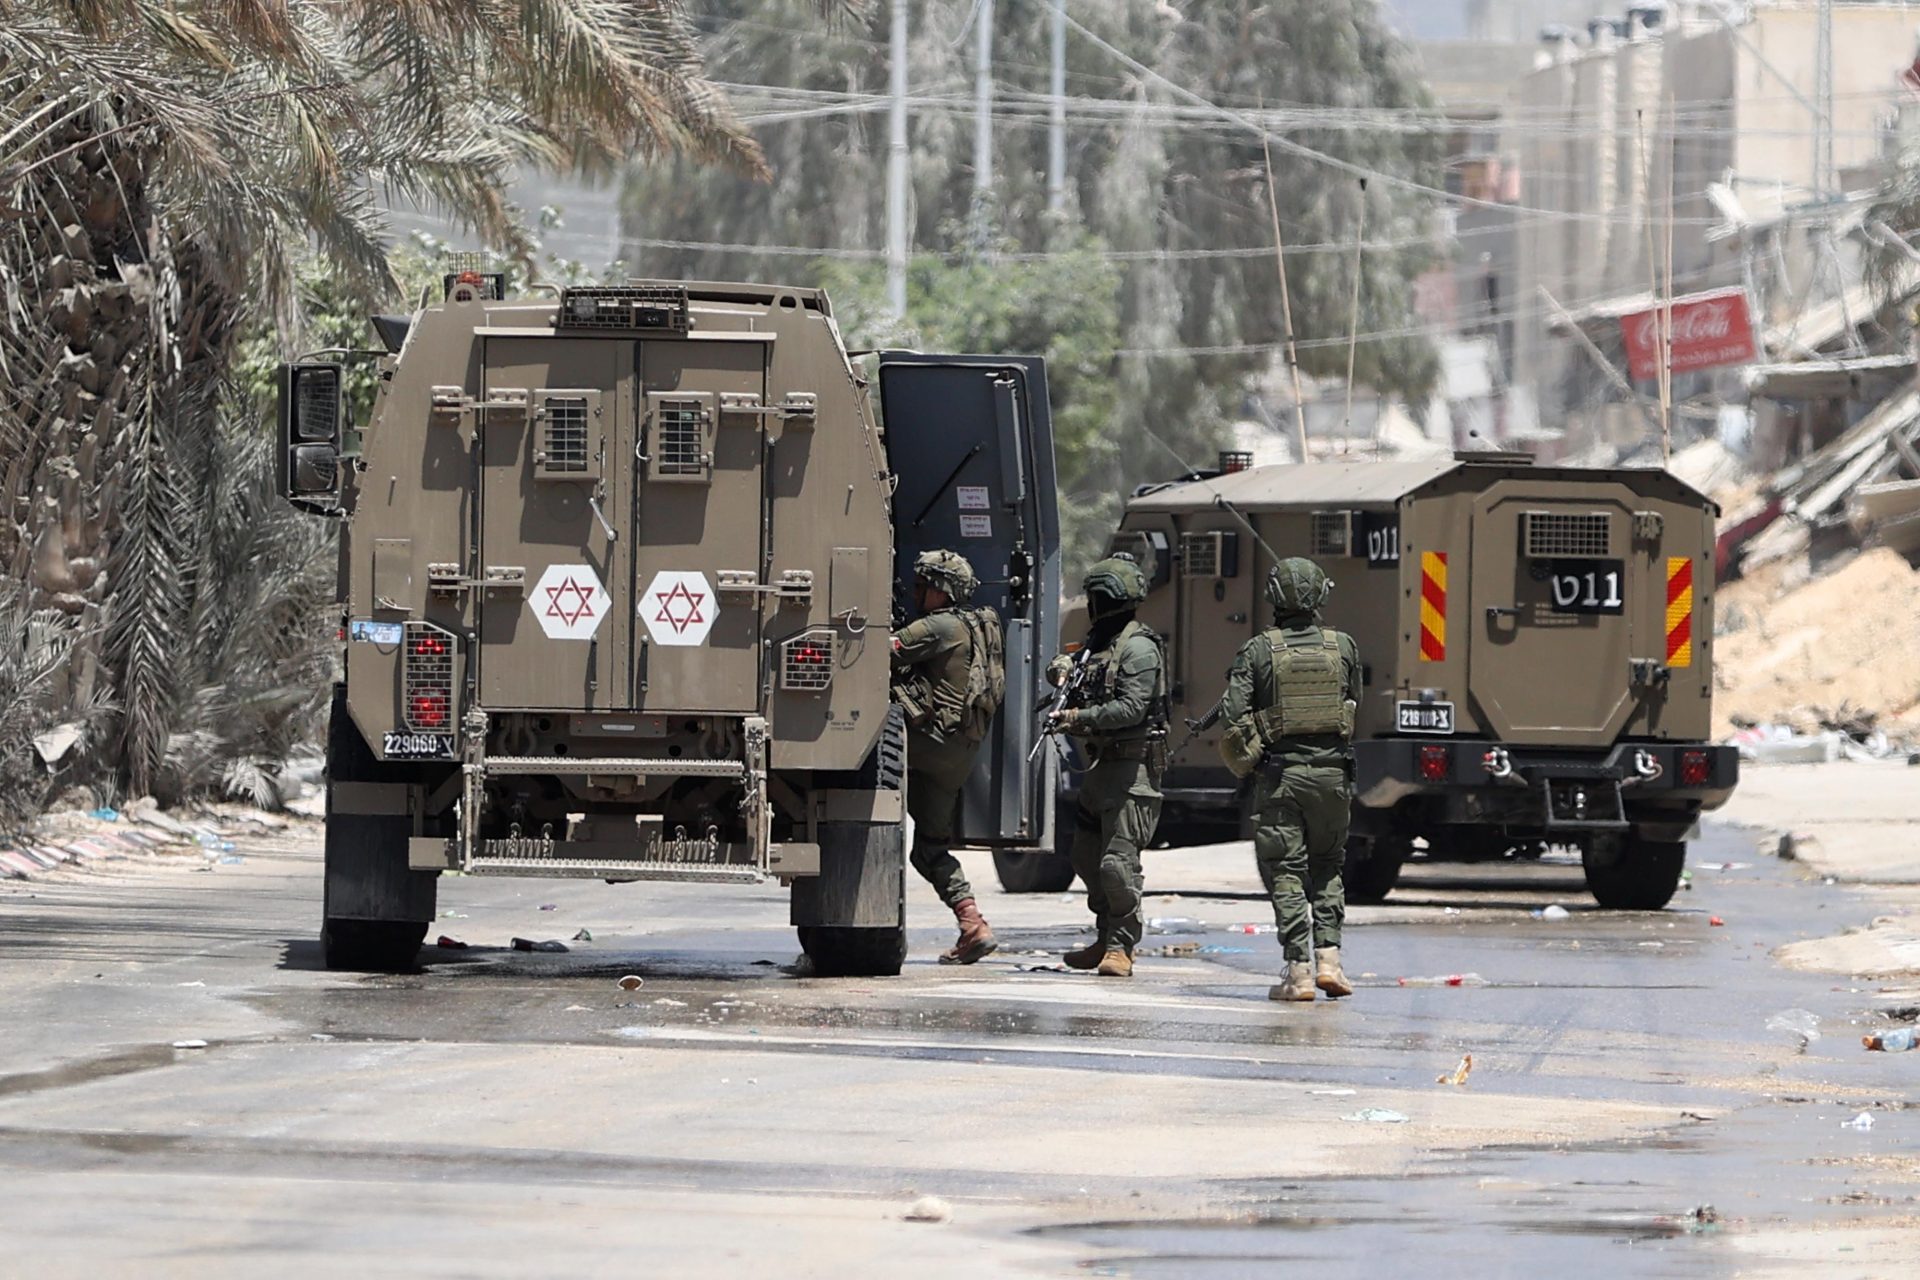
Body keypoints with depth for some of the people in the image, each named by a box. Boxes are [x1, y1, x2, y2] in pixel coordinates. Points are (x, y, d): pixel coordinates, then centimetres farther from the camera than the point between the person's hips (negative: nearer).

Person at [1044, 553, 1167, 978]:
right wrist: (1064, 668, 6)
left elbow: (1131, 708, -21)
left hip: (1132, 767, -10)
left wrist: (1081, 717, -18)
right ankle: (1106, 940, 23)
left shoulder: (1139, 648, -13)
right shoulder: (1099, 643, 15)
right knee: (1087, 858, 14)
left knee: (1118, 861, -13)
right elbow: (1062, 666, 30)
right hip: (1100, 765, 10)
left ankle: (1122, 948, -7)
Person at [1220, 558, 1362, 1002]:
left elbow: (1233, 713, -11)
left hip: (1280, 775, -2)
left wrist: (1247, 750, 7)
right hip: (1331, 770, 2)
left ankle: (1300, 972, -4)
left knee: (1285, 872, 3)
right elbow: (1353, 703, 11)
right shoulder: (1343, 647, 0)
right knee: (1327, 867, 18)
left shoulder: (1258, 652, -7)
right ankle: (1328, 958, 8)